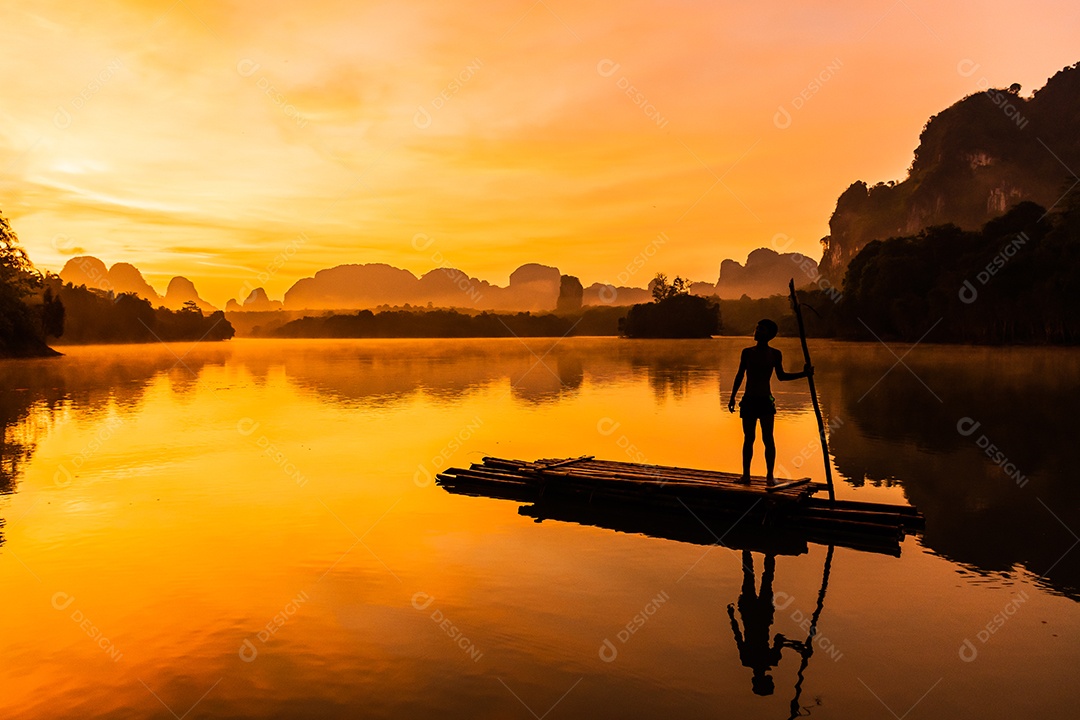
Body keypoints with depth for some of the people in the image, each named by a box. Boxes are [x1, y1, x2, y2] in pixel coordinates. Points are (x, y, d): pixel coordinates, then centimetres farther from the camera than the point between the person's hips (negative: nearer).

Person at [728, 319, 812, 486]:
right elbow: (740, 375, 11)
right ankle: (746, 474, 10)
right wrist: (732, 397, 9)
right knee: (748, 438, 3)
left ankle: (770, 475, 2)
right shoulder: (747, 352, 5)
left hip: (766, 400, -1)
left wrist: (804, 374, 5)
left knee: (768, 438, -5)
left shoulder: (775, 354, 3)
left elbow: (781, 376, 13)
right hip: (748, 400, 1)